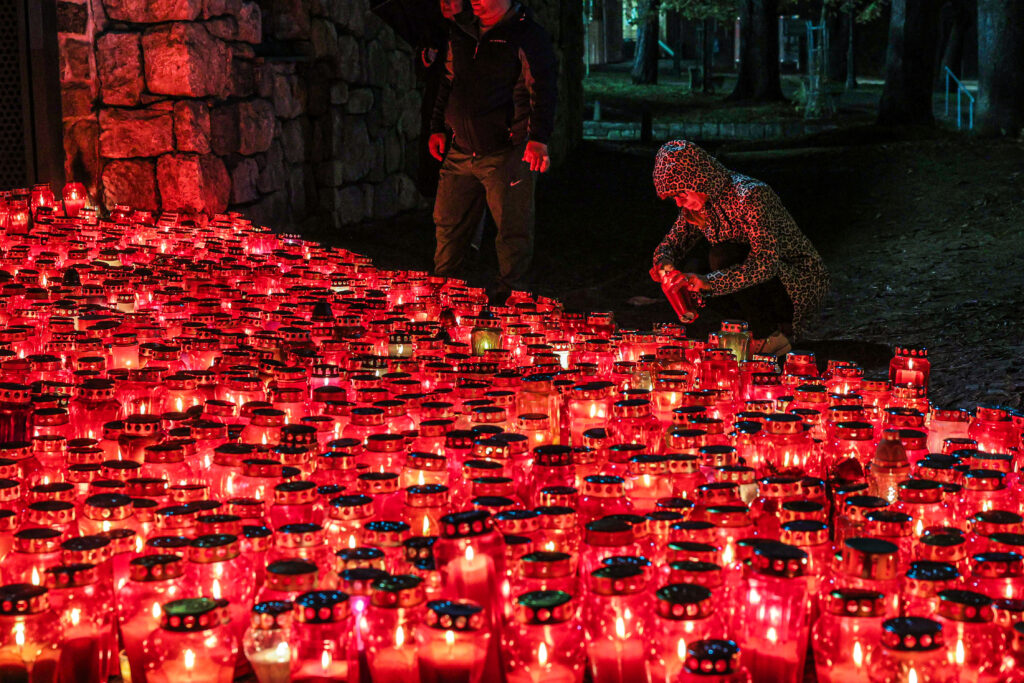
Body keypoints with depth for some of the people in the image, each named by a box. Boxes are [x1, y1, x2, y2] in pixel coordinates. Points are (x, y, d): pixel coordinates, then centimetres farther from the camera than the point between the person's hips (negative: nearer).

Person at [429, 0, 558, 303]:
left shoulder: (529, 37, -9)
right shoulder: (462, 34, 13)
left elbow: (543, 90, -15)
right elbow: (448, 83, 24)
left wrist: (538, 139, -24)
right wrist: (437, 128, 19)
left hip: (507, 153, -6)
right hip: (461, 151, 6)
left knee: (512, 228, -1)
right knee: (447, 222, 13)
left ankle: (509, 292, 11)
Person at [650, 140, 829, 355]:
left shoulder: (750, 196, -26)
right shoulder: (698, 203, -1)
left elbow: (766, 262, -35)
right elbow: (674, 240, 10)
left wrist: (709, 282, -42)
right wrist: (664, 262, -15)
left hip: (803, 284, -9)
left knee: (722, 256, -27)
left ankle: (769, 337, -14)